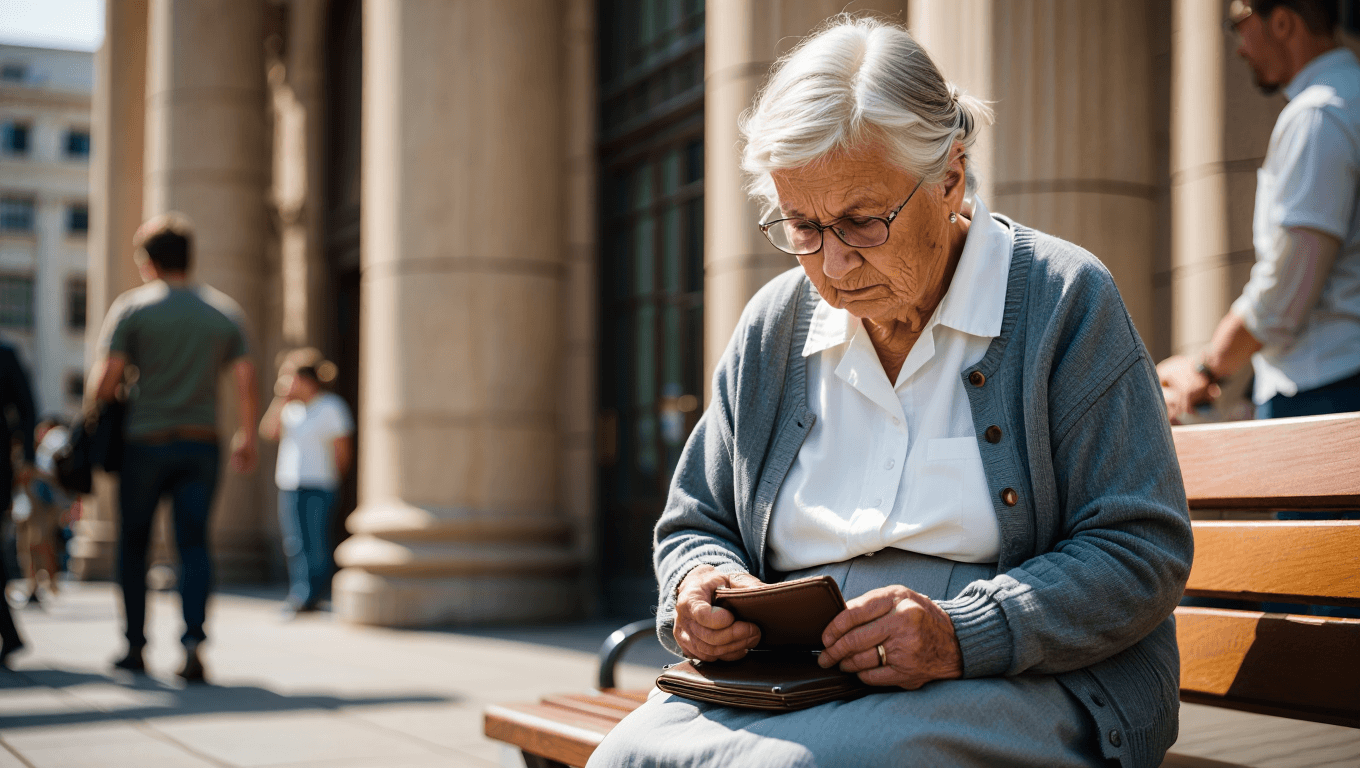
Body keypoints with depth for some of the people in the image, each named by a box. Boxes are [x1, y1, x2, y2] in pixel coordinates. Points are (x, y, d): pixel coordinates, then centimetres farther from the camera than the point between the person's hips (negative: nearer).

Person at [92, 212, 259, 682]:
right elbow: (245, 379, 2)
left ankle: (135, 647, 17)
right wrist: (247, 437, 10)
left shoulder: (131, 308, -2)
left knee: (133, 544, 12)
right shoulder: (225, 312, 7)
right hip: (201, 444, 2)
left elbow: (109, 377, -8)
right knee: (194, 545, 0)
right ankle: (193, 641, -17)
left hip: (145, 443, -2)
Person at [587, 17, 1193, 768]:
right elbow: (694, 526, 21)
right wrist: (699, 588, -5)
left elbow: (1141, 551, -7)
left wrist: (961, 635, -22)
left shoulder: (1064, 301, -3)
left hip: (1020, 685, -4)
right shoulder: (771, 327, 11)